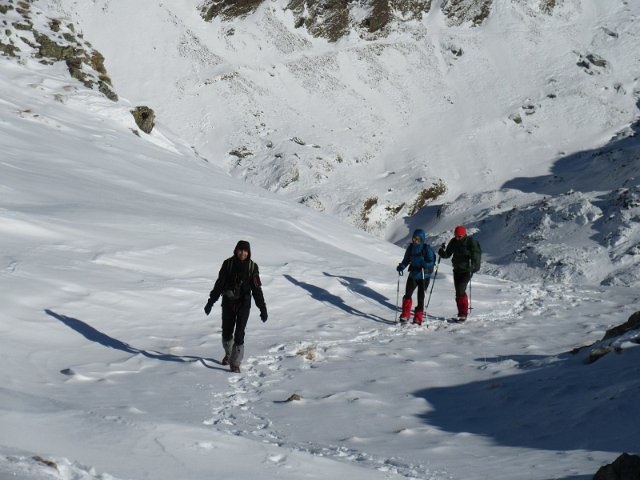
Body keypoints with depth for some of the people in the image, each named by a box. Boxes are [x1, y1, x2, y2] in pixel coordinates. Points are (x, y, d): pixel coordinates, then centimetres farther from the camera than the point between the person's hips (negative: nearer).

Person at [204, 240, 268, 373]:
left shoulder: (252, 266, -3)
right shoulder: (228, 263, -2)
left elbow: (257, 289, 1)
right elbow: (219, 284, 5)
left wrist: (262, 308, -1)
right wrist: (211, 301, 6)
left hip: (244, 304, -1)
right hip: (228, 302, 1)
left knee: (239, 334, -9)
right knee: (226, 332, 11)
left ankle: (235, 363, -2)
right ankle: (228, 353, 39)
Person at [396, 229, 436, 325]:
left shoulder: (427, 249, -12)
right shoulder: (411, 248, 2)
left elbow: (432, 262, -16)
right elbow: (406, 260, 12)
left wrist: (424, 264, -36)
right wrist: (401, 266, -6)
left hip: (424, 276, -4)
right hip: (413, 275, 4)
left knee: (420, 297, -2)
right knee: (407, 295, -4)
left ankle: (418, 319, 7)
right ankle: (405, 316, 7)